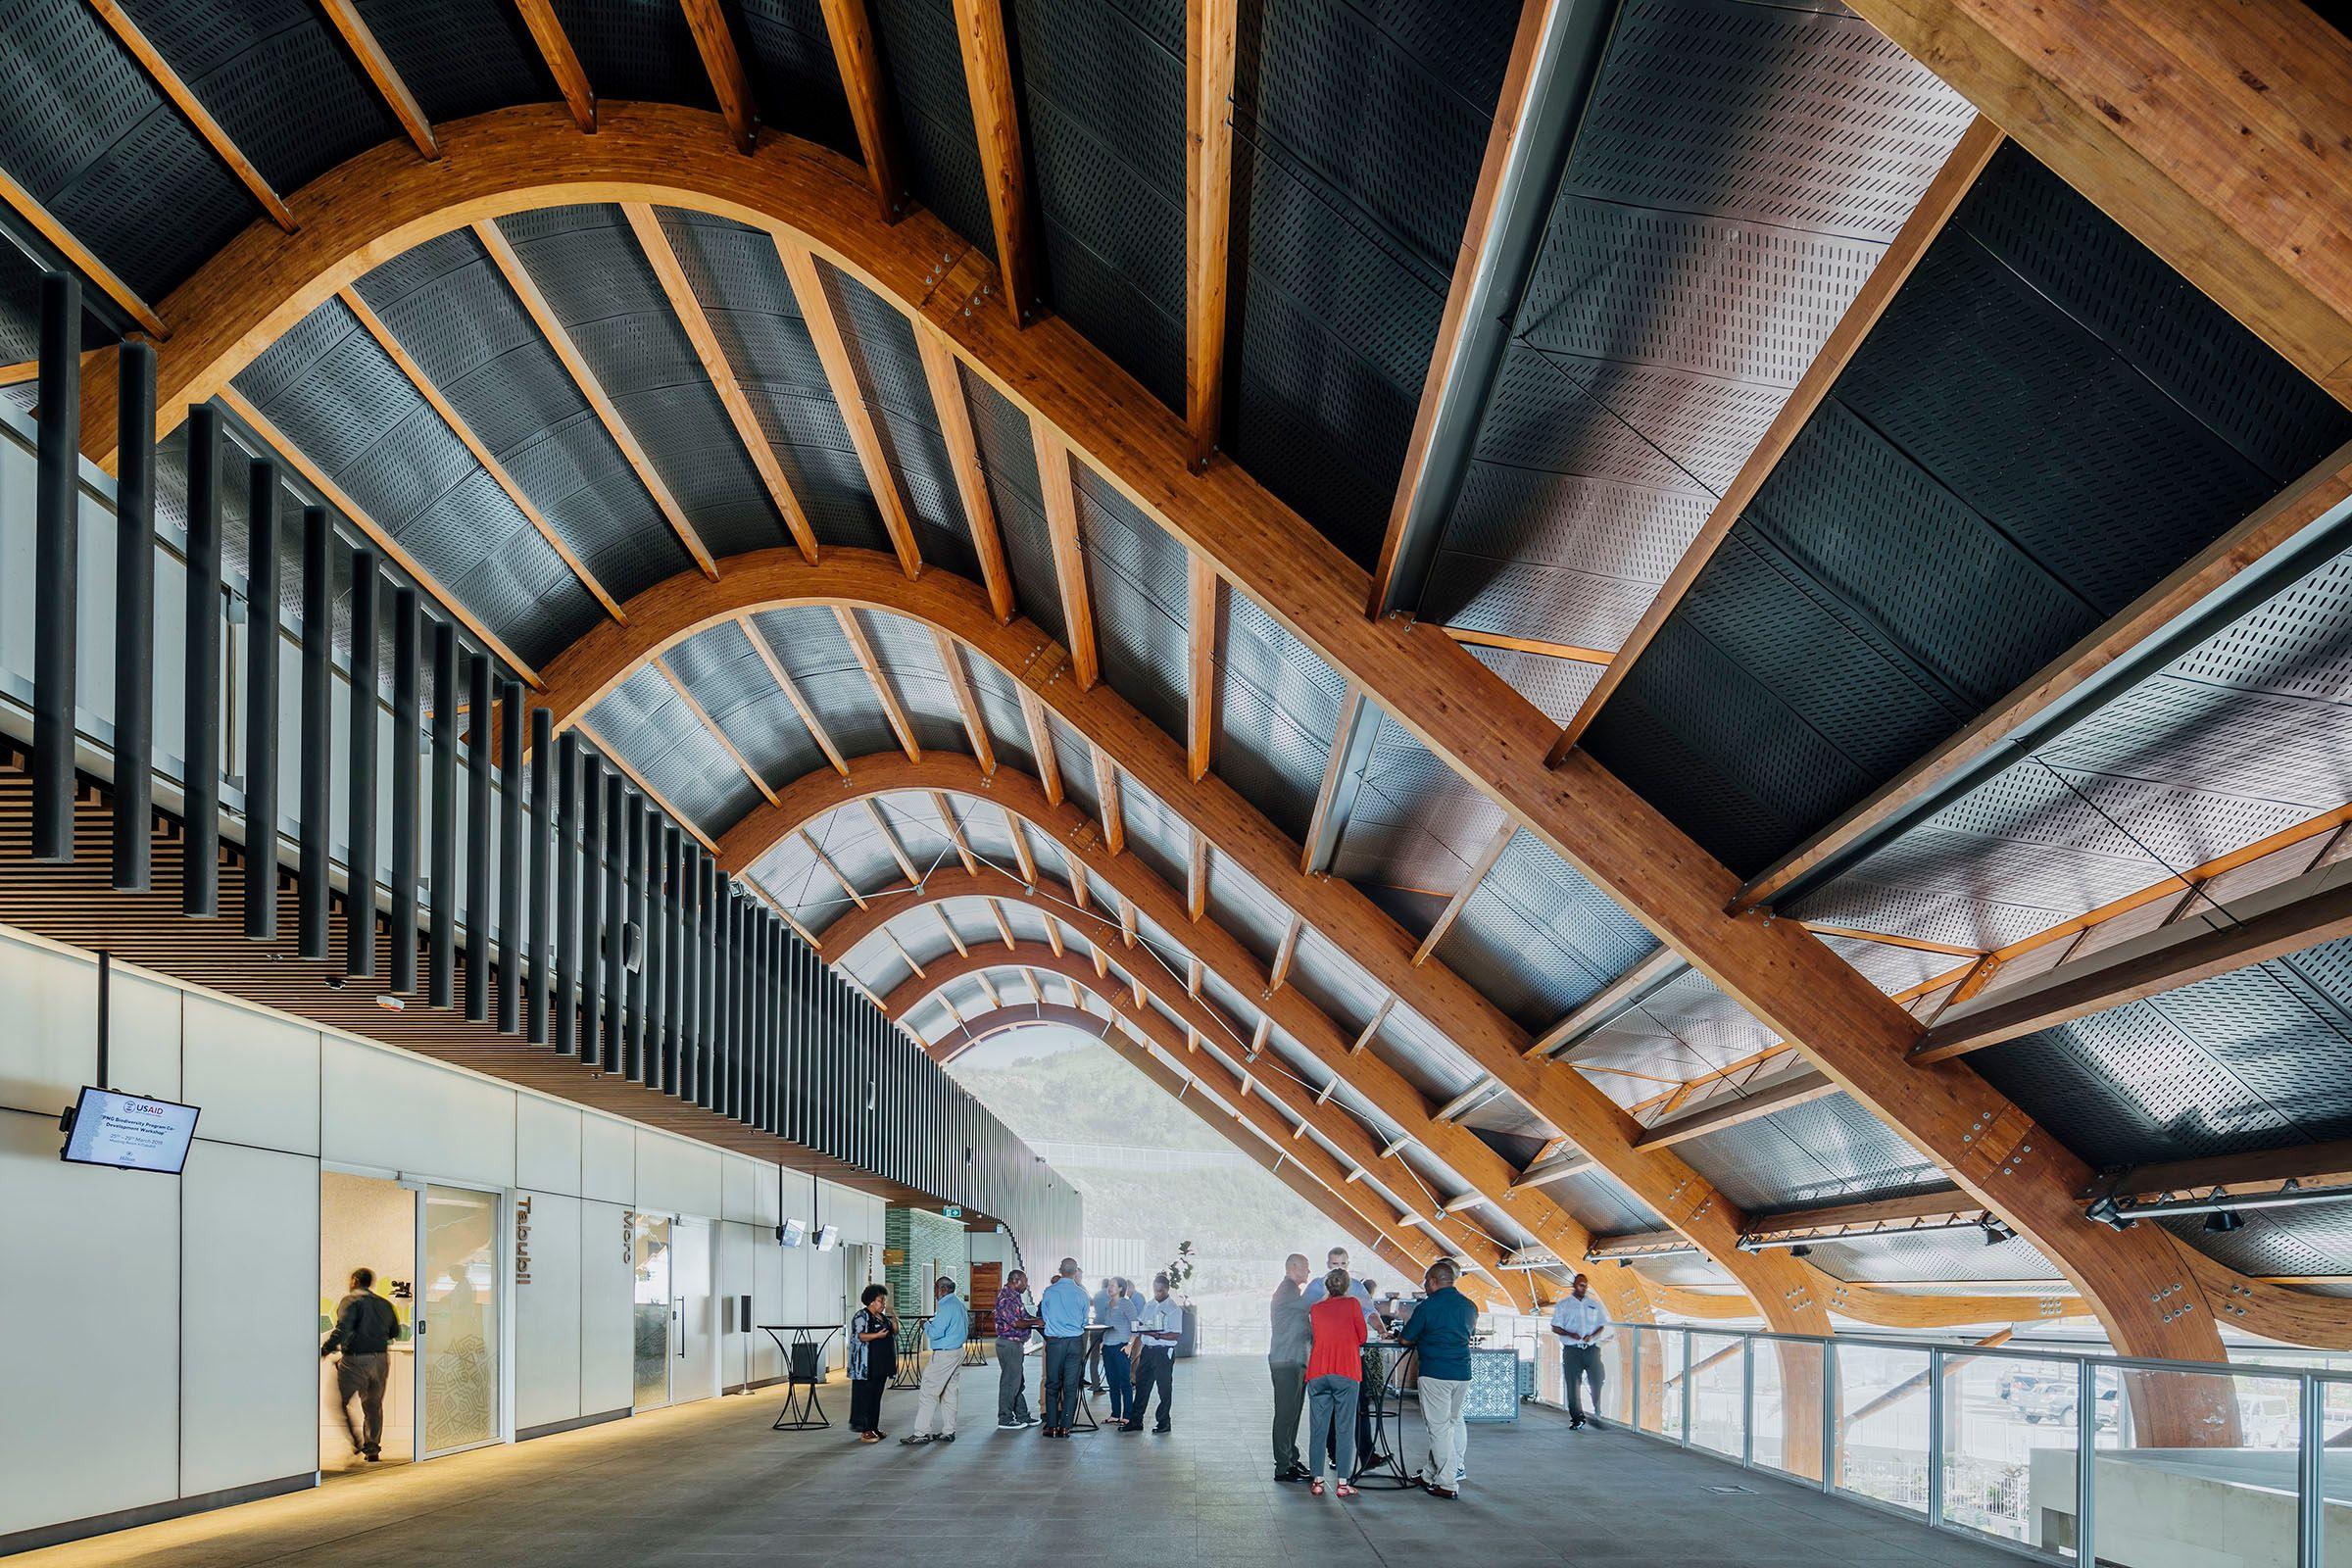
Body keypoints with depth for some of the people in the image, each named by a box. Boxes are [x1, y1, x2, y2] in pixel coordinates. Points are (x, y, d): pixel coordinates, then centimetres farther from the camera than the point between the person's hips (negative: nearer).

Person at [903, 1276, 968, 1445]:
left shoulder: (947, 1306, -19)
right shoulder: (960, 1303, 11)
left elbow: (935, 1332, -24)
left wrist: (926, 1326, -3)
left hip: (944, 1355, -10)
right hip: (958, 1351, 10)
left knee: (928, 1393, -6)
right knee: (949, 1392, 14)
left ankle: (922, 1433, -6)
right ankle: (949, 1431, 16)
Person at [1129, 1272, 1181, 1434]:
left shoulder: (1174, 1309, -7)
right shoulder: (1148, 1305, 13)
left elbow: (1176, 1335, -14)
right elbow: (1139, 1324, 21)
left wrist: (1158, 1335, -25)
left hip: (1164, 1352, -6)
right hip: (1147, 1349, 6)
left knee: (1164, 1389, 2)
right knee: (1142, 1386, 8)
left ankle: (1164, 1423, 10)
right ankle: (1136, 1421, 14)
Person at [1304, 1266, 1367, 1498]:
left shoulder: (1315, 1309, 12)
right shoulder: (1352, 1304, 4)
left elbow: (1312, 1338, 15)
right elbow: (1362, 1337, 6)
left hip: (1317, 1374, 3)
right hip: (1346, 1373, -3)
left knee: (1317, 1428, 7)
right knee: (1345, 1428, 1)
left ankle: (1317, 1480, 7)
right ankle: (1343, 1483, 0)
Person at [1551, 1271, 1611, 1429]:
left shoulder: (1594, 1304, 11)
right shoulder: (1563, 1304, 6)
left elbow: (1602, 1326, 13)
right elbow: (1555, 1328, 5)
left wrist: (1592, 1336, -7)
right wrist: (1570, 1334, -13)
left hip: (1592, 1349, 1)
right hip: (1572, 1350, -1)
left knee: (1597, 1381, -6)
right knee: (1572, 1384, -2)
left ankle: (1597, 1415, 8)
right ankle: (1577, 1418, 7)